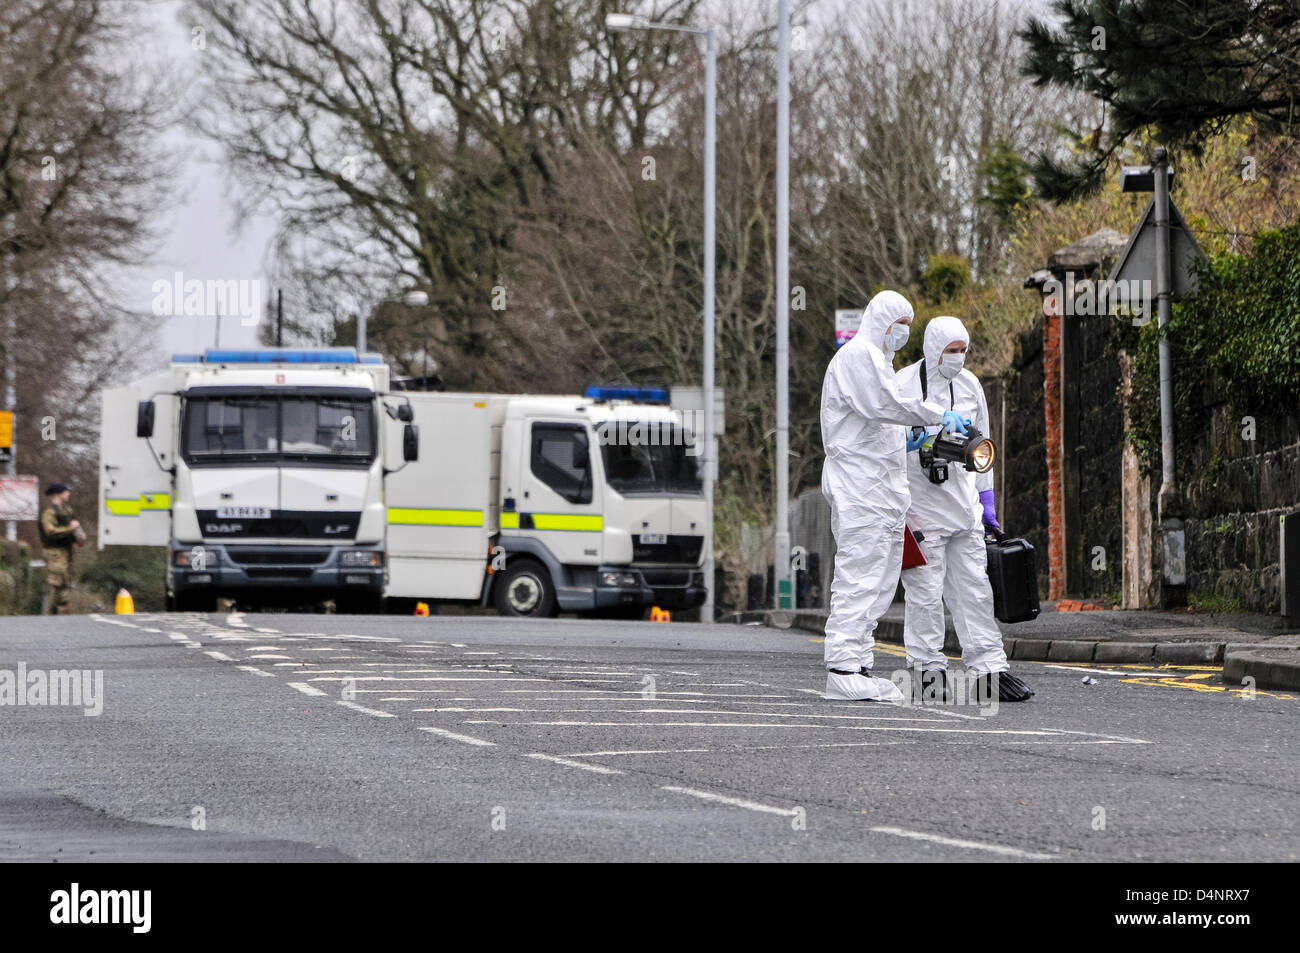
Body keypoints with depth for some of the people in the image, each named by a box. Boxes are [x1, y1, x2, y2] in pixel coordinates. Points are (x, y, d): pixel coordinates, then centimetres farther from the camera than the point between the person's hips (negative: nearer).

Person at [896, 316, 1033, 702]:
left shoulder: (969, 385, 11)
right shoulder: (904, 385, -6)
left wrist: (987, 501, 18)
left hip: (963, 506, 5)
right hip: (920, 506, -5)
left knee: (974, 590, 3)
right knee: (925, 592, -3)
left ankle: (990, 670, 3)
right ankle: (929, 670, 4)